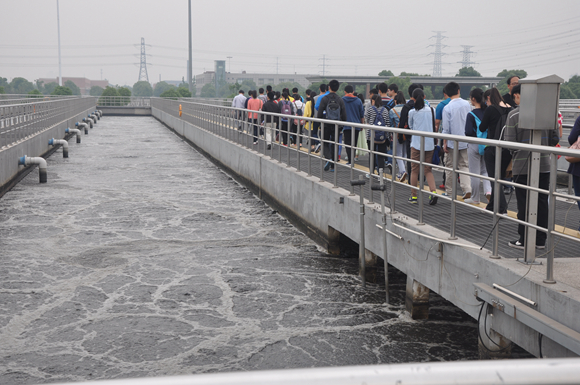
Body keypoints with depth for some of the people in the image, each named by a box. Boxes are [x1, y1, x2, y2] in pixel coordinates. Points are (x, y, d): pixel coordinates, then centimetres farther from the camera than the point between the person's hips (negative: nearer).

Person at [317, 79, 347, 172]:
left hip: (326, 126, -2)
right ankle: (332, 166, 10)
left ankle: (329, 158, -16)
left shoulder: (324, 98, -7)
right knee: (334, 145, 9)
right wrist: (341, 125, 14)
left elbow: (320, 113, -8)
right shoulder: (340, 100, 1)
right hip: (336, 126, 2)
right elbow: (344, 115, 2)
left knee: (325, 143, 11)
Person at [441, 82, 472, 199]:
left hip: (452, 142, -3)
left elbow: (445, 128, -10)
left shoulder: (447, 108, -12)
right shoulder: (467, 104, -2)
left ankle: (449, 192, 16)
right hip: (466, 141, 3)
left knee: (450, 167, 9)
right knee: (464, 166, 9)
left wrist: (444, 143, -2)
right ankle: (467, 190, -5)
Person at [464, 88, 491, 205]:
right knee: (485, 170, 17)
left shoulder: (471, 114, -15)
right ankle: (488, 191, -5)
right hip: (487, 144, 5)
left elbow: (468, 132, -18)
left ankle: (475, 198, 15)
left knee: (474, 173, 6)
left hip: (474, 145, -5)